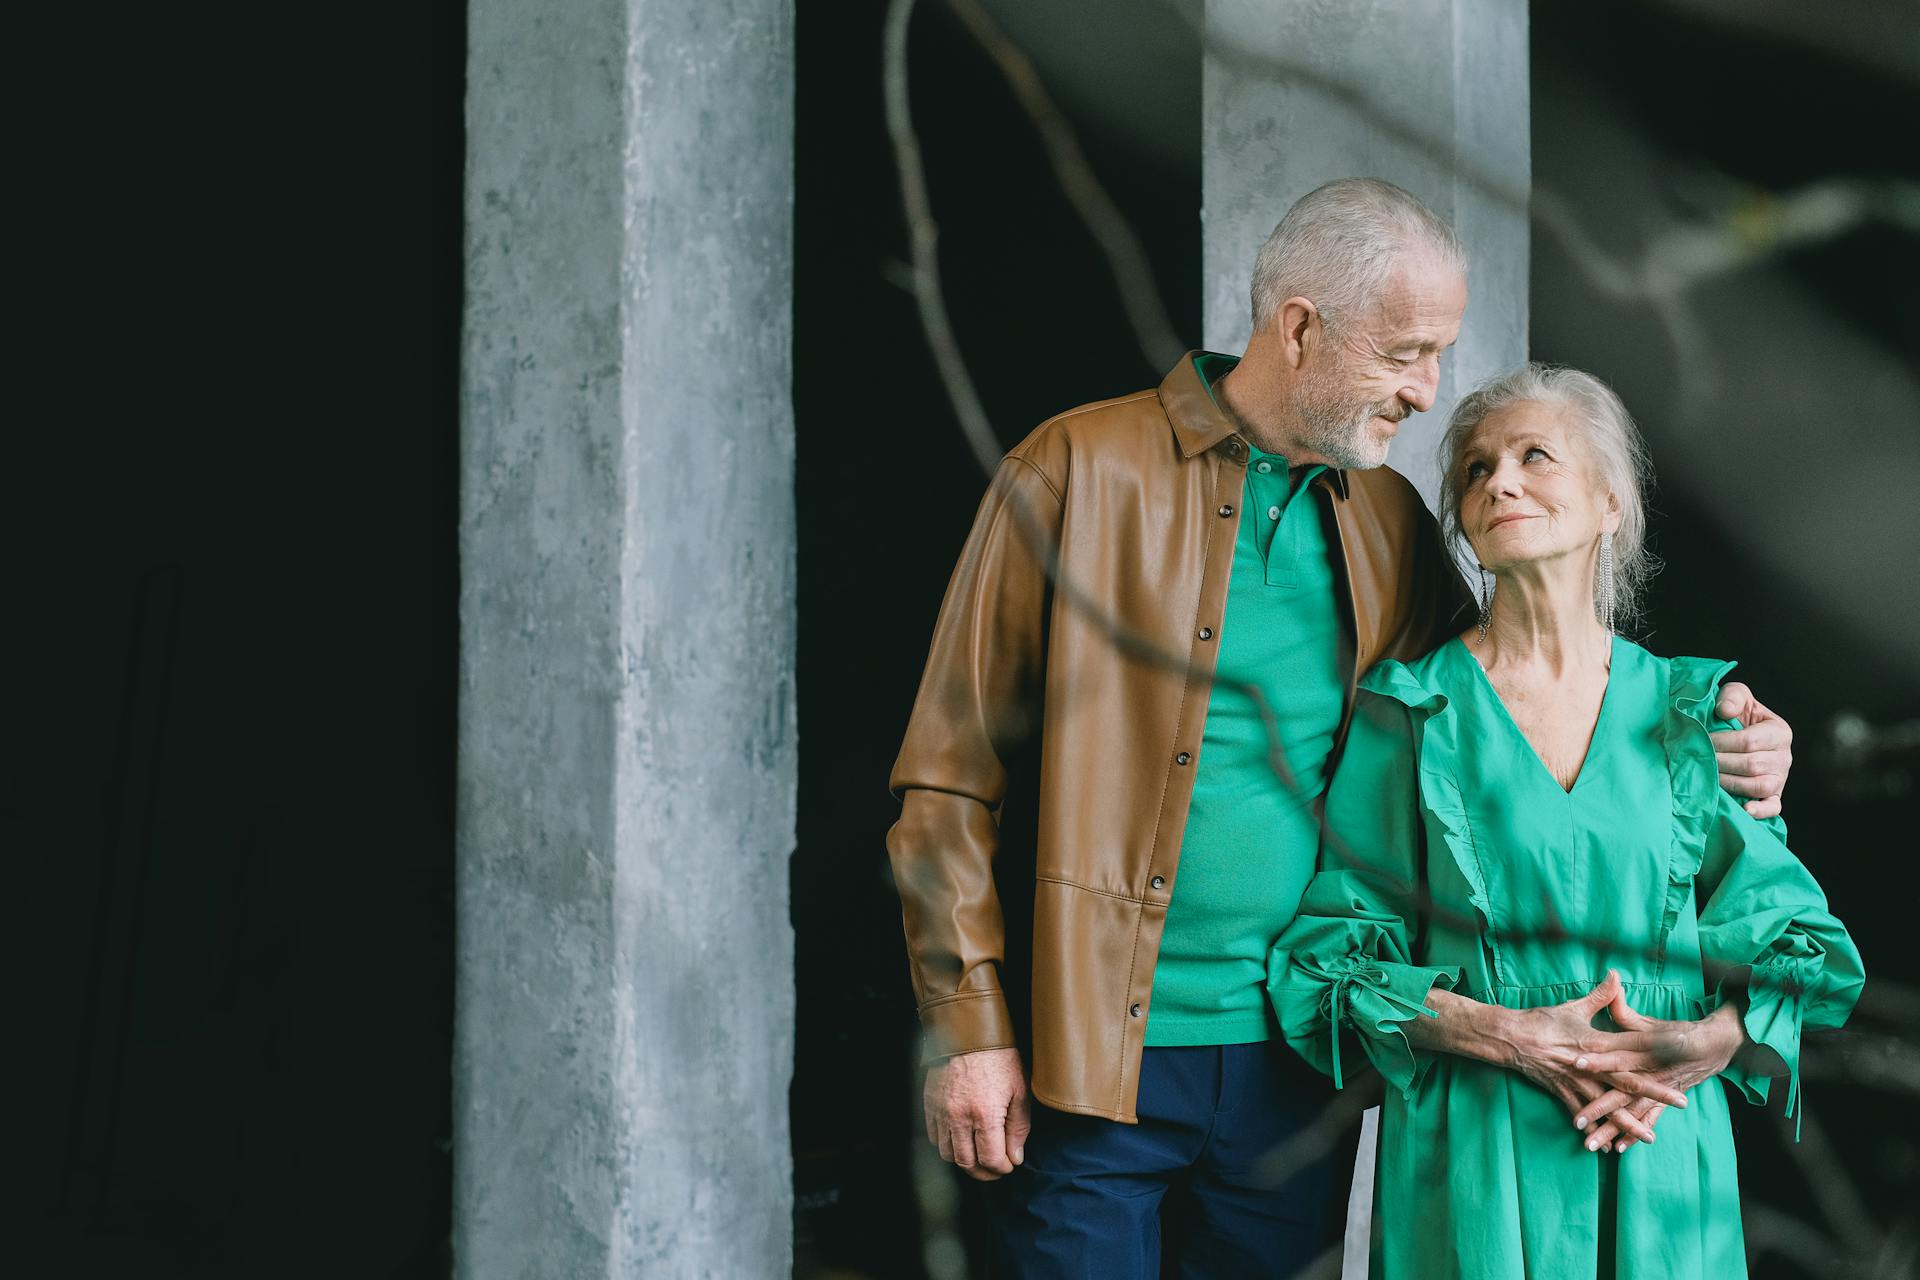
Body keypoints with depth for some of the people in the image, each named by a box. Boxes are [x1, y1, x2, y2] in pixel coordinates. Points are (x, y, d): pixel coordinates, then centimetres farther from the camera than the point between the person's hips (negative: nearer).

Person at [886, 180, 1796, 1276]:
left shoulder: (1390, 522, 10)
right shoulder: (1081, 471, -6)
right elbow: (950, 775, -6)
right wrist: (969, 1028, -11)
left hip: (1297, 1063, 5)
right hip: (1095, 1058, -5)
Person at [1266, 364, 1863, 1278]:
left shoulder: (1689, 711, 6)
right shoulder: (1410, 710, 0)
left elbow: (1791, 930, 8)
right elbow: (1333, 952, -1)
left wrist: (1708, 1041, -11)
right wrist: (1500, 1035, -15)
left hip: (1664, 1157, 2)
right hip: (1473, 1159, -2)